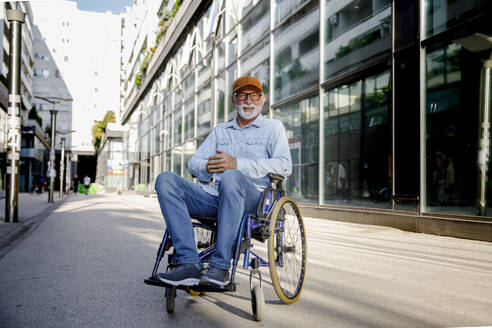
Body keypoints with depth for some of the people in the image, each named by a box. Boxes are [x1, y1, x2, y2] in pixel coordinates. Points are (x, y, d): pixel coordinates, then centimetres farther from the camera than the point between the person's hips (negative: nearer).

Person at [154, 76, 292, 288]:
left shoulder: (273, 127, 14)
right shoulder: (220, 130, 27)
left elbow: (284, 166, -5)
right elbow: (193, 163, 19)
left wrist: (237, 164, -14)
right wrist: (207, 167, -6)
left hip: (252, 196, -4)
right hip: (212, 196, 5)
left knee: (231, 178, -38)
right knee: (165, 180, -19)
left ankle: (220, 266, -33)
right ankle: (189, 264, -28)